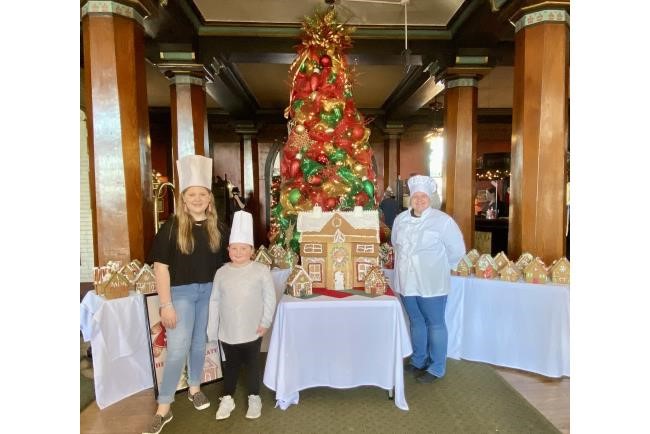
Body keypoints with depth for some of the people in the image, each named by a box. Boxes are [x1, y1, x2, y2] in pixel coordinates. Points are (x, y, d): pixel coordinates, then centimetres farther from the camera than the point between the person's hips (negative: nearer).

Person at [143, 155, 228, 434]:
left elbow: (224, 263, 6)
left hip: (210, 292, 3)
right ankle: (163, 408, 13)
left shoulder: (216, 228, 0)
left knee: (200, 344, 17)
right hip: (181, 292, -3)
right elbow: (160, 267, -12)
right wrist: (165, 304, -15)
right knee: (177, 349, -3)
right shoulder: (172, 228, -10)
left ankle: (195, 388, 39)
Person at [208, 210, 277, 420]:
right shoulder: (221, 272, -3)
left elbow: (269, 298, -7)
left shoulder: (261, 270, -11)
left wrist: (265, 322, -8)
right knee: (231, 364, 18)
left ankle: (254, 398, 32)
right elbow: (215, 301, 2)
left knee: (252, 364, 14)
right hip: (227, 332, 2)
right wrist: (212, 329, 3)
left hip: (252, 331, -2)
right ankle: (227, 399, 35)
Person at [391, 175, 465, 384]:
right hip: (406, 281, 5)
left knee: (435, 324, 6)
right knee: (416, 322, 18)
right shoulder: (401, 219, 5)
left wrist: (439, 267, 0)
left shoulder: (442, 220, -12)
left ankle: (436, 368, 19)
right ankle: (418, 360, 34)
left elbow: (457, 250, -7)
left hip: (431, 283, -5)